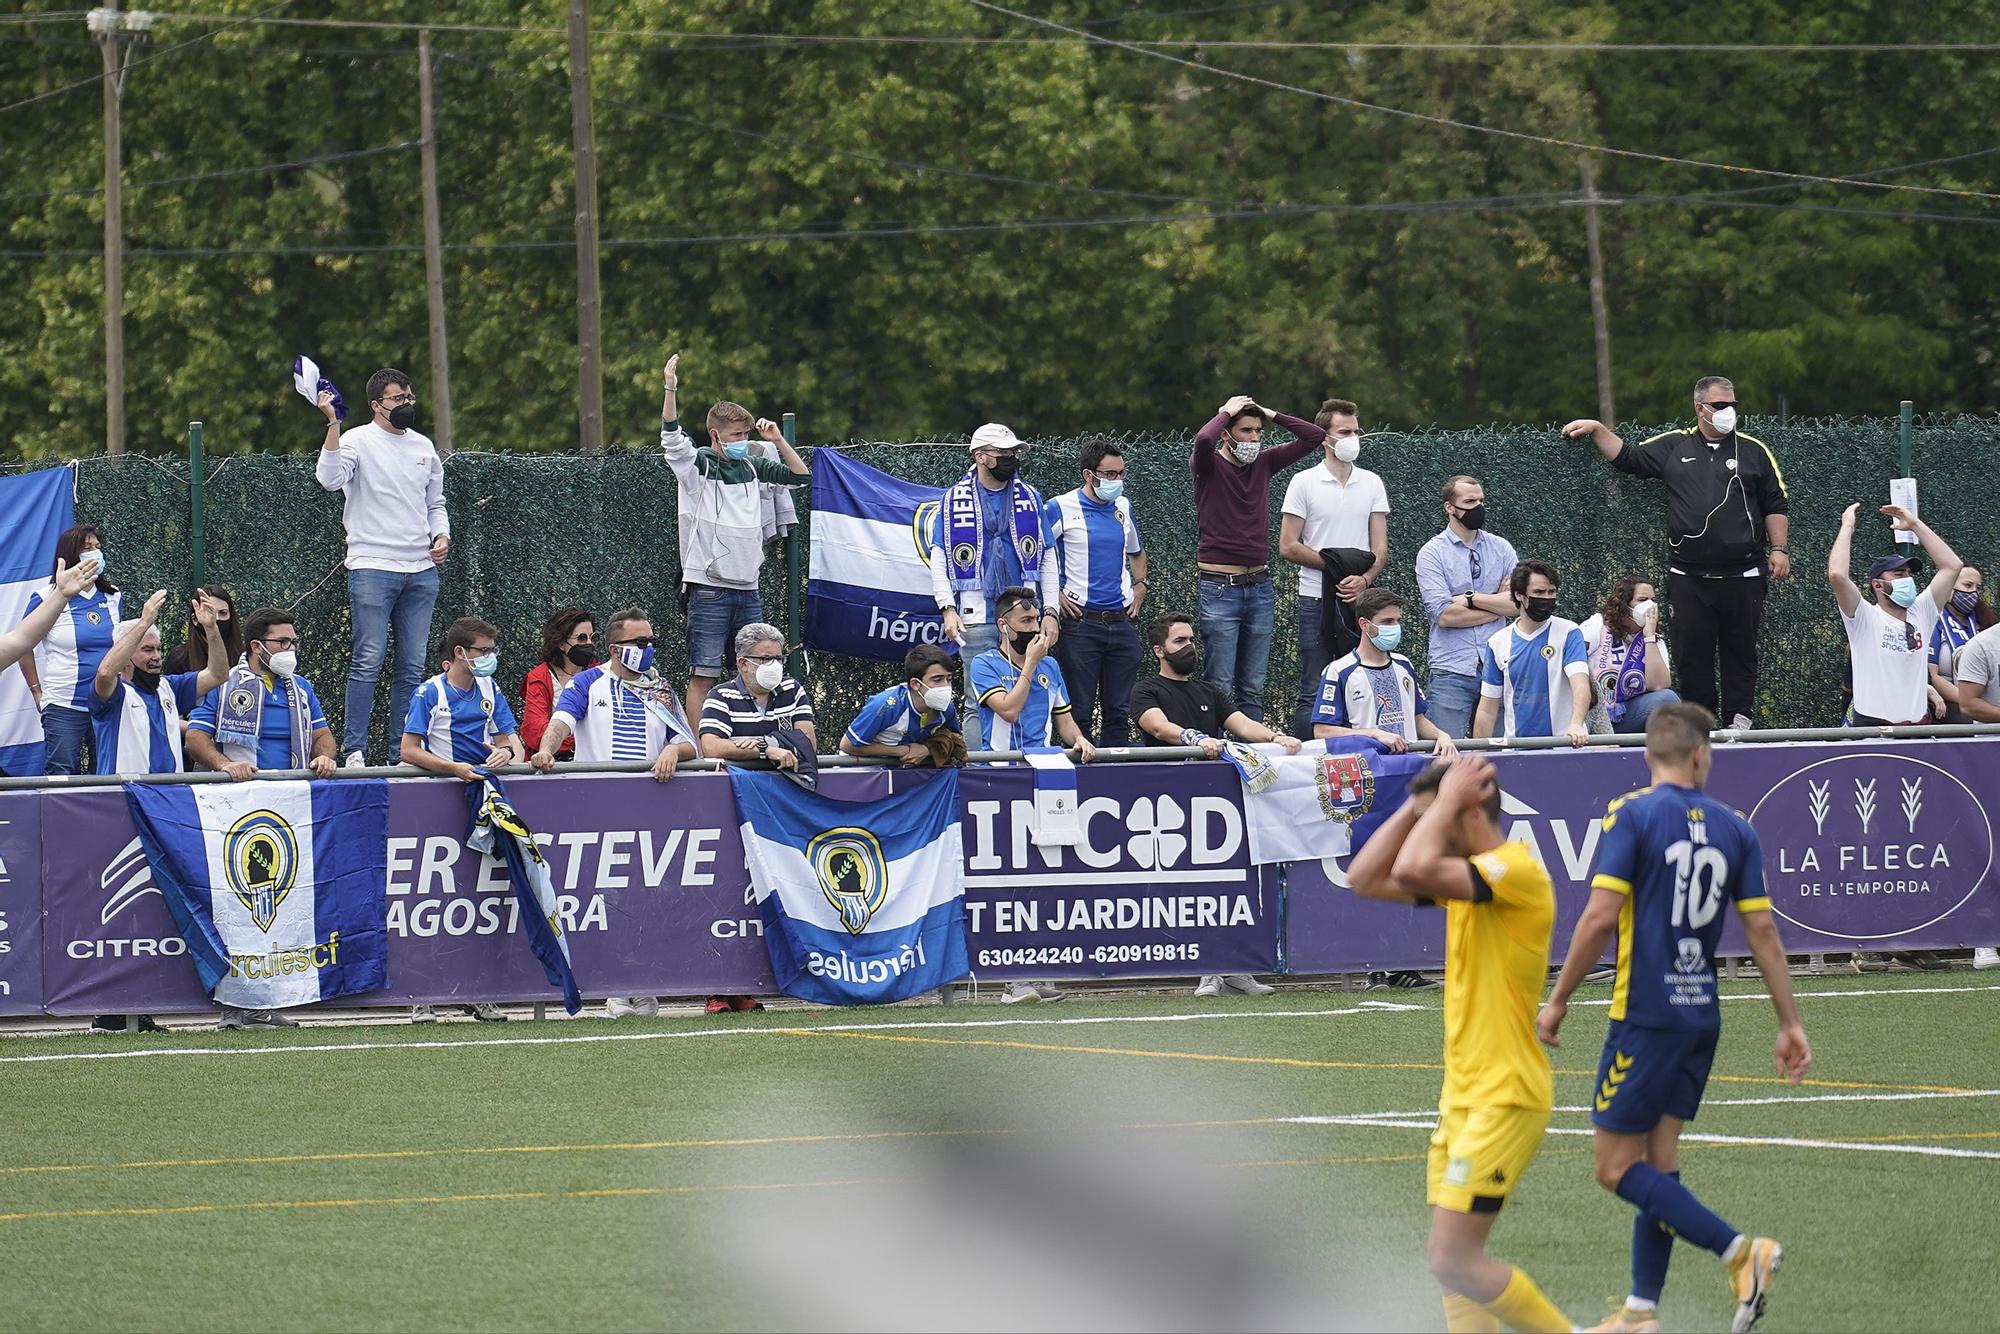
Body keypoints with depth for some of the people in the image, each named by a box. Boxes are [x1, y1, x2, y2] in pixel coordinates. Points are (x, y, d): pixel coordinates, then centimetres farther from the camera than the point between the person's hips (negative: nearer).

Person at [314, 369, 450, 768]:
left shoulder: (424, 446, 16)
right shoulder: (358, 440, -2)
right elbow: (330, 479, -20)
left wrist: (441, 535, 6)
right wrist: (333, 424, -25)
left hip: (421, 570, 6)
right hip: (372, 567, -6)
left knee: (413, 667, 5)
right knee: (369, 662, -11)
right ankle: (353, 750, -8)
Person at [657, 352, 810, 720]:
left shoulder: (753, 467, 13)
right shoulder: (698, 466, -3)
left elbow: (799, 474, 21)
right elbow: (671, 437, -19)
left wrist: (777, 440, 7)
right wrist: (671, 389, -31)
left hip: (747, 587, 6)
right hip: (709, 589, -6)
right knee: (703, 675, -7)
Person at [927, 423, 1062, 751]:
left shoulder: (1030, 498, 12)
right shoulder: (955, 499, 5)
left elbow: (1046, 560, 14)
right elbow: (938, 560, 4)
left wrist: (1051, 612, 5)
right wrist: (948, 609, -9)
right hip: (977, 617, -2)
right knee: (979, 704, -5)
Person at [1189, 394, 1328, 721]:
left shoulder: (1264, 462, 9)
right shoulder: (1209, 465, -5)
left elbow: (1314, 436, 8)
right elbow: (1203, 441, -28)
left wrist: (1271, 415, 2)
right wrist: (1226, 413, -10)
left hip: (1259, 587, 5)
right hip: (1219, 588, -5)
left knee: (1254, 689, 7)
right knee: (1221, 688, -7)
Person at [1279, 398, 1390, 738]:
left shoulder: (1372, 484, 11)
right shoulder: (1304, 483, 1)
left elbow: (1380, 549, 8)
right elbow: (1288, 546, -4)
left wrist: (1363, 579, -12)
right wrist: (1334, 564, -12)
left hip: (1360, 599, 3)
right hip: (1317, 599, -3)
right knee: (1314, 692, -5)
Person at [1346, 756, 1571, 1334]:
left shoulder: (1517, 869, -17)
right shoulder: (1466, 875, 12)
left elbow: (1413, 871, -32)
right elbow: (1365, 879, 15)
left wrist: (1446, 800, -17)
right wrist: (1414, 807, 7)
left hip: (1504, 1098, -10)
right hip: (1463, 1096, 10)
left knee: (1454, 1262, -12)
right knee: (1454, 1263, 6)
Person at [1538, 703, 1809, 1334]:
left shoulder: (1631, 815, -9)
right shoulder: (1734, 829, 6)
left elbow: (1600, 917, -15)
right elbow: (1763, 932, 6)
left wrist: (1558, 999, -6)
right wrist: (1790, 1024, 11)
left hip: (1646, 1015, -6)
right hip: (1702, 1015, 6)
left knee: (1618, 1168, -3)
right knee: (1659, 1158, 12)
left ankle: (1739, 1251, -14)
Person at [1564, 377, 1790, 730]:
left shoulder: (1754, 451, 8)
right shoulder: (1673, 447, 11)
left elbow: (1776, 506, 10)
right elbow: (1626, 458, 19)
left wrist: (1778, 549, 1)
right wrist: (1597, 430, 9)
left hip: (1742, 578, -1)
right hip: (1688, 578, 1)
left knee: (1741, 653, 3)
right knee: (1691, 657, 1)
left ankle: (1739, 723, 9)